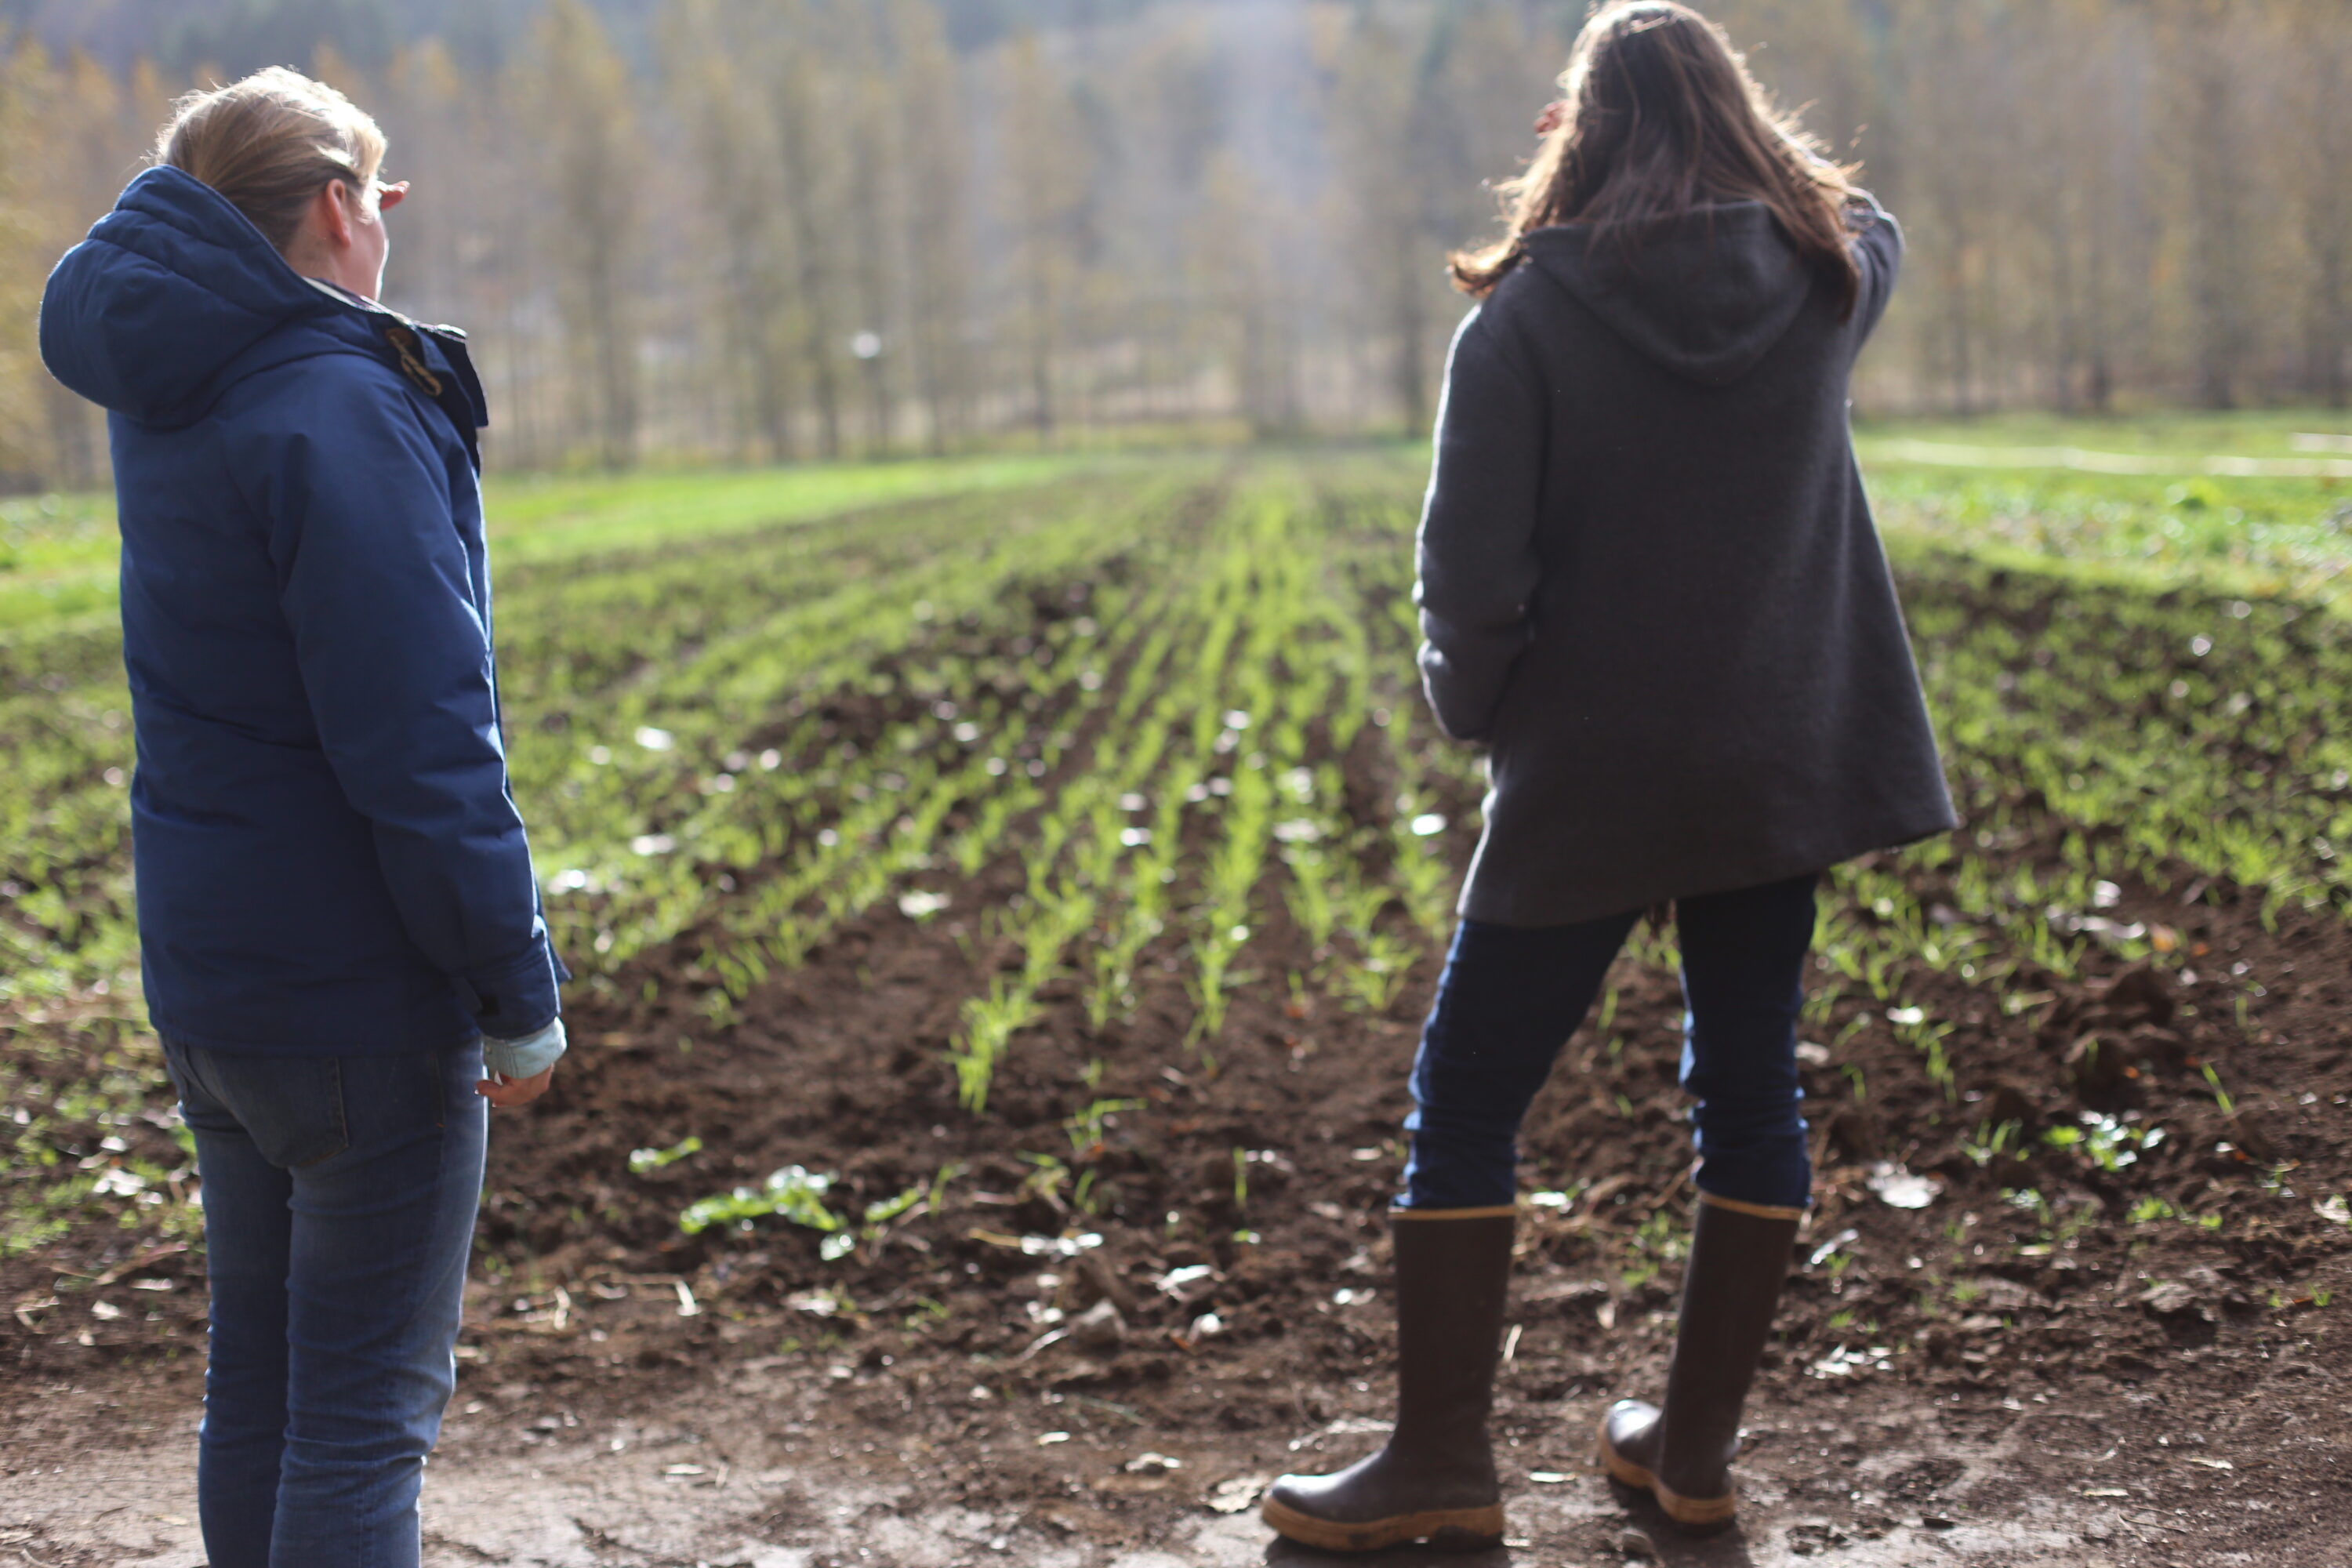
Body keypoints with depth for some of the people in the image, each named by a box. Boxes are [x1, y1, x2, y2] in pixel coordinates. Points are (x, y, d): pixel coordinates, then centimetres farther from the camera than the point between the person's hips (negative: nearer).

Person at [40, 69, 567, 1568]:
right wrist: (521, 994, -15)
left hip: (206, 980, 8)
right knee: (367, 1413, 0)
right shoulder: (341, 416, -19)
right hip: (362, 996, -8)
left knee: (259, 1386, 18)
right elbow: (424, 753, -22)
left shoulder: (168, 389, 6)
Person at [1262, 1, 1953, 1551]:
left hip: (1588, 780, -4)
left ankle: (1443, 1461, 8)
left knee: (1468, 1102, 5)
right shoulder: (1829, 275, 1)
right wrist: (1743, 147, 25)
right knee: (1751, 1095, 14)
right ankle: (1697, 1444, 21)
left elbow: (1473, 570, -15)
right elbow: (1867, 219, 28)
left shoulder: (1529, 315, -12)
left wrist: (1474, 705, 3)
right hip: (1781, 767, 5)